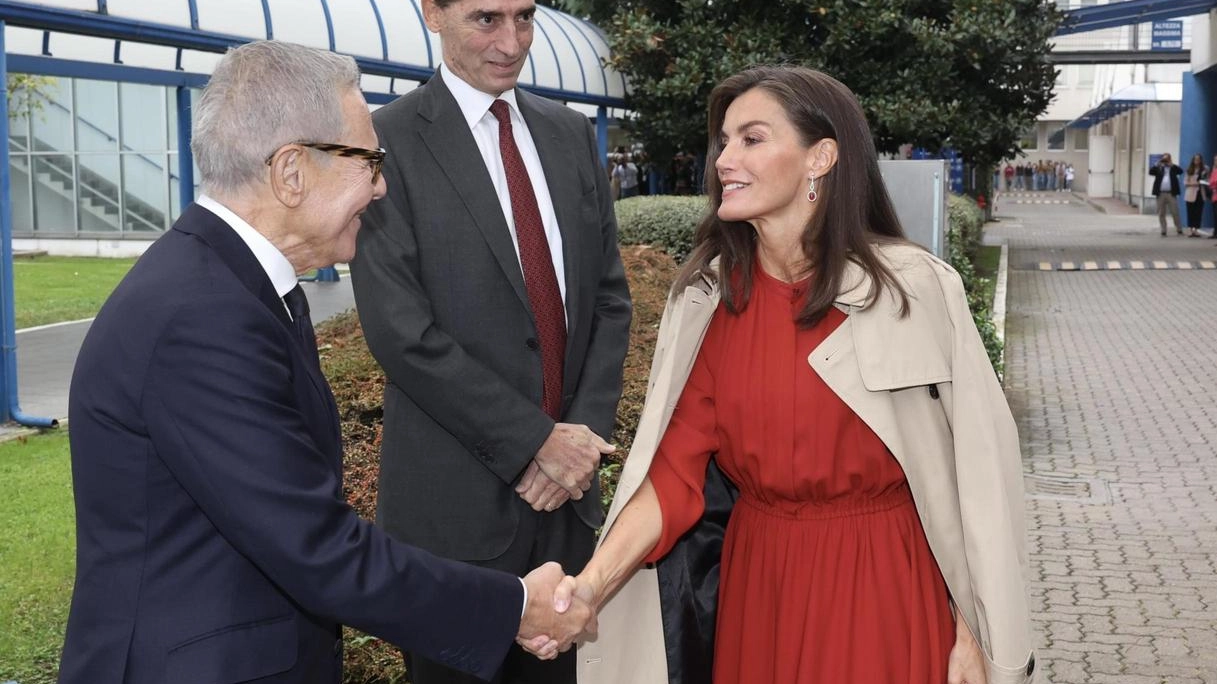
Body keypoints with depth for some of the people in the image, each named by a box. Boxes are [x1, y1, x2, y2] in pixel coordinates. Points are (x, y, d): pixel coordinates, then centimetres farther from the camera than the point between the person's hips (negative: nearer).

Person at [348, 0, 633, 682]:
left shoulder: (572, 134, 9)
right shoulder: (391, 140, -8)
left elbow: (610, 296, 8)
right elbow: (402, 331, -15)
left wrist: (585, 432, -6)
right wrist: (534, 443, -15)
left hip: (568, 481, 5)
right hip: (459, 494, -5)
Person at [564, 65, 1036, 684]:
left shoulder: (913, 289, -14)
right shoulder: (705, 299, -4)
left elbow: (971, 467, -10)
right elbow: (674, 466, -7)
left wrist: (974, 634, -8)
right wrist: (594, 584, -21)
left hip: (885, 588, -3)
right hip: (757, 584, 4)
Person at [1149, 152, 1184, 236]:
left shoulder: (1173, 168, 9)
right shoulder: (1159, 168, 10)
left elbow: (1181, 171, -8)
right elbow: (1151, 172, -4)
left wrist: (1171, 165, -16)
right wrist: (1157, 164, -15)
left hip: (1171, 194, -1)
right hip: (1160, 194, 1)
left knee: (1175, 213, -2)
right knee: (1161, 214, 3)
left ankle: (1179, 230, 7)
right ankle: (1163, 231, 8)